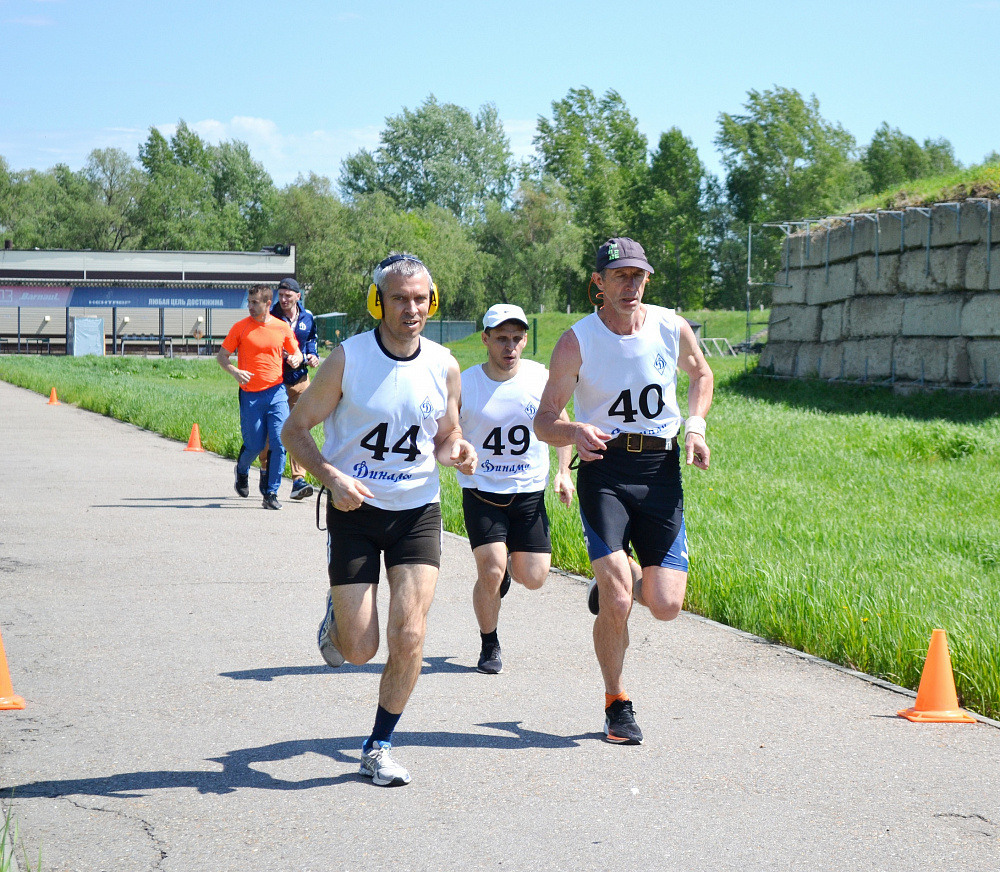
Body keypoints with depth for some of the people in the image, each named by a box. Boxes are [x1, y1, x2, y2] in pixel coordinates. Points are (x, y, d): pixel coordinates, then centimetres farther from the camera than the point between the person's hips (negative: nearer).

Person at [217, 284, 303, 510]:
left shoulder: (282, 327, 5)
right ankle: (242, 471, 38)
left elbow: (296, 353, 17)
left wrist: (295, 358, -8)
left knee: (280, 443, -9)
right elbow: (221, 356, 5)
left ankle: (271, 493, 1)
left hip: (276, 392, 1)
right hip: (250, 395, -1)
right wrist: (235, 372, -14)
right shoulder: (240, 328, 1)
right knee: (254, 445, 3)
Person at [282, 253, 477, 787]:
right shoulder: (348, 359, -12)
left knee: (409, 637, -10)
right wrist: (332, 477, -22)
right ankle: (338, 614, 36)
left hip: (418, 511, 2)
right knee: (359, 650, -2)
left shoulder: (443, 367, -2)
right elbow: (295, 429, -5)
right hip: (354, 509, -2)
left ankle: (378, 748, 10)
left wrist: (457, 451, -11)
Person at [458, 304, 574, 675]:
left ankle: (508, 565, 37)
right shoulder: (464, 384, -9)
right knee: (490, 572, -15)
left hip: (529, 492, 2)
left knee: (534, 578, -1)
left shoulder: (542, 379, -4)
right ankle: (489, 647, 9)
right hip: (481, 492, -2)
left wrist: (563, 472, 1)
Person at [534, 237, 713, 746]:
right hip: (603, 470, -3)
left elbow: (700, 374, 23)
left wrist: (695, 427, 7)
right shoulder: (577, 341, -7)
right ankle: (617, 705, 9)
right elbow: (543, 422, -6)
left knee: (666, 606, -4)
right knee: (617, 605, -14)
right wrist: (574, 432, -29)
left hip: (661, 471, 3)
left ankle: (617, 581, 32)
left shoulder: (672, 327, 1)